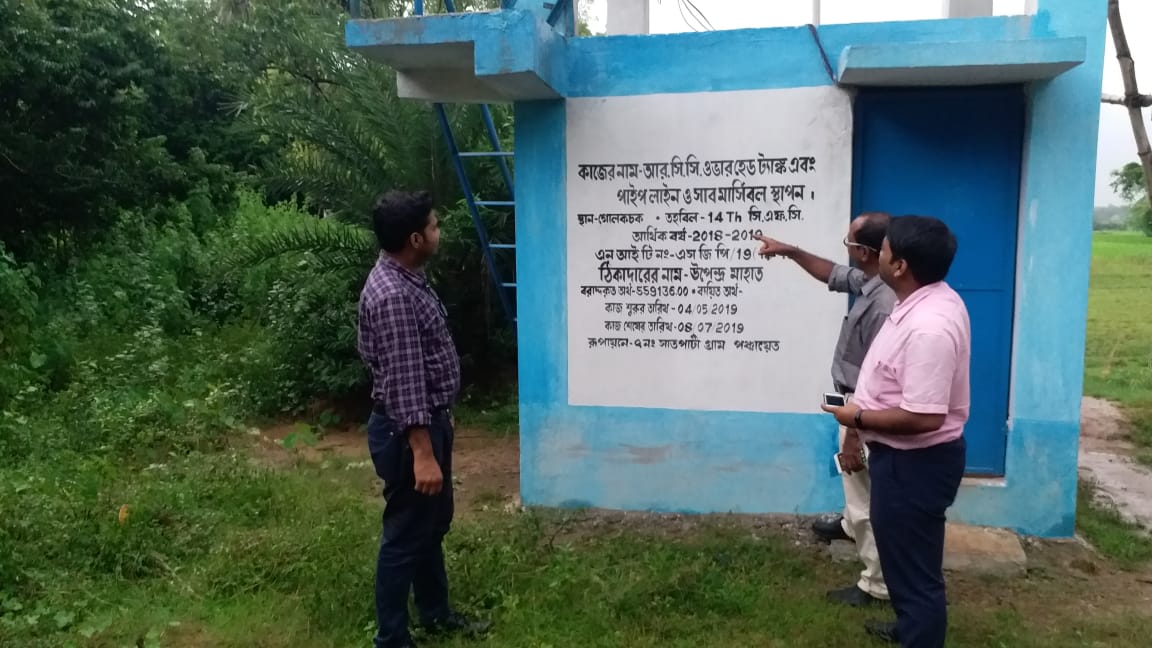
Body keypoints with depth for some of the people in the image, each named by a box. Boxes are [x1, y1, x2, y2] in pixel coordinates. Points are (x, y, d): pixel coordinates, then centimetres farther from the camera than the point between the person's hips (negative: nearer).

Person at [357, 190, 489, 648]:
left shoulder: (406, 278, 7)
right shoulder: (391, 296, -26)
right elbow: (403, 384, -27)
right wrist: (422, 454, -26)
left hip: (431, 420, 10)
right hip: (408, 430, -10)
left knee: (434, 525, 22)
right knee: (405, 535, 5)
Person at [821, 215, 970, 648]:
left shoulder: (928, 327, -31)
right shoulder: (929, 299, 2)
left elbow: (924, 417, -32)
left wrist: (858, 418, -20)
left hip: (914, 462, -11)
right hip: (908, 455, 11)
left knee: (913, 566, 5)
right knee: (906, 556, 28)